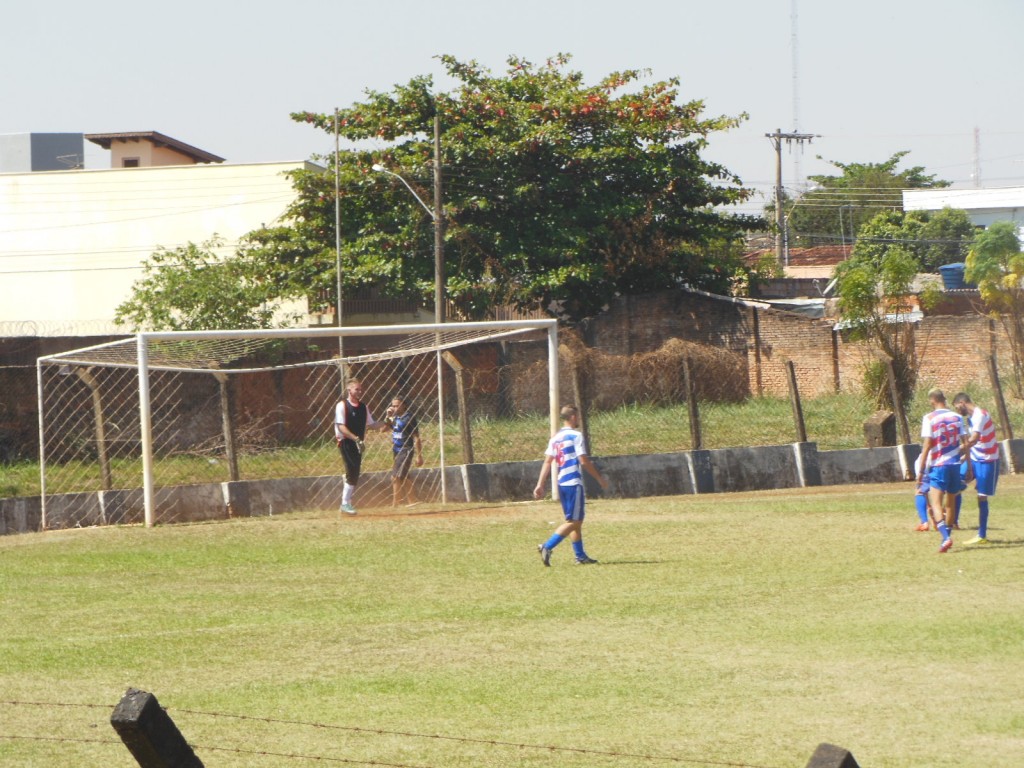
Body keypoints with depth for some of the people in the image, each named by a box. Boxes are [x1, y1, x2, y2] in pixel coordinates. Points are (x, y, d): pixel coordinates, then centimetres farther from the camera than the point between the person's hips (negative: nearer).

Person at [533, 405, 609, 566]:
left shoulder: (555, 438, 12)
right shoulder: (576, 436, -10)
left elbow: (547, 462, 8)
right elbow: (584, 461, -13)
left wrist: (540, 485, 6)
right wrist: (600, 478, -4)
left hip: (561, 483, 8)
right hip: (574, 483, -8)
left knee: (576, 521, 15)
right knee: (574, 521, -7)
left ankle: (580, 556, 16)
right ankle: (547, 547, -18)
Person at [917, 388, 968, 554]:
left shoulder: (929, 418, -7)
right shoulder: (957, 418, 5)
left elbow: (927, 445, -11)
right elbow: (965, 444, 5)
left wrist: (921, 470, -5)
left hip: (937, 465, -5)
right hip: (955, 464, 5)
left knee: (935, 504, -10)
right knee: (950, 503, 18)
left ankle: (946, 537, -29)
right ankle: (947, 537, 27)